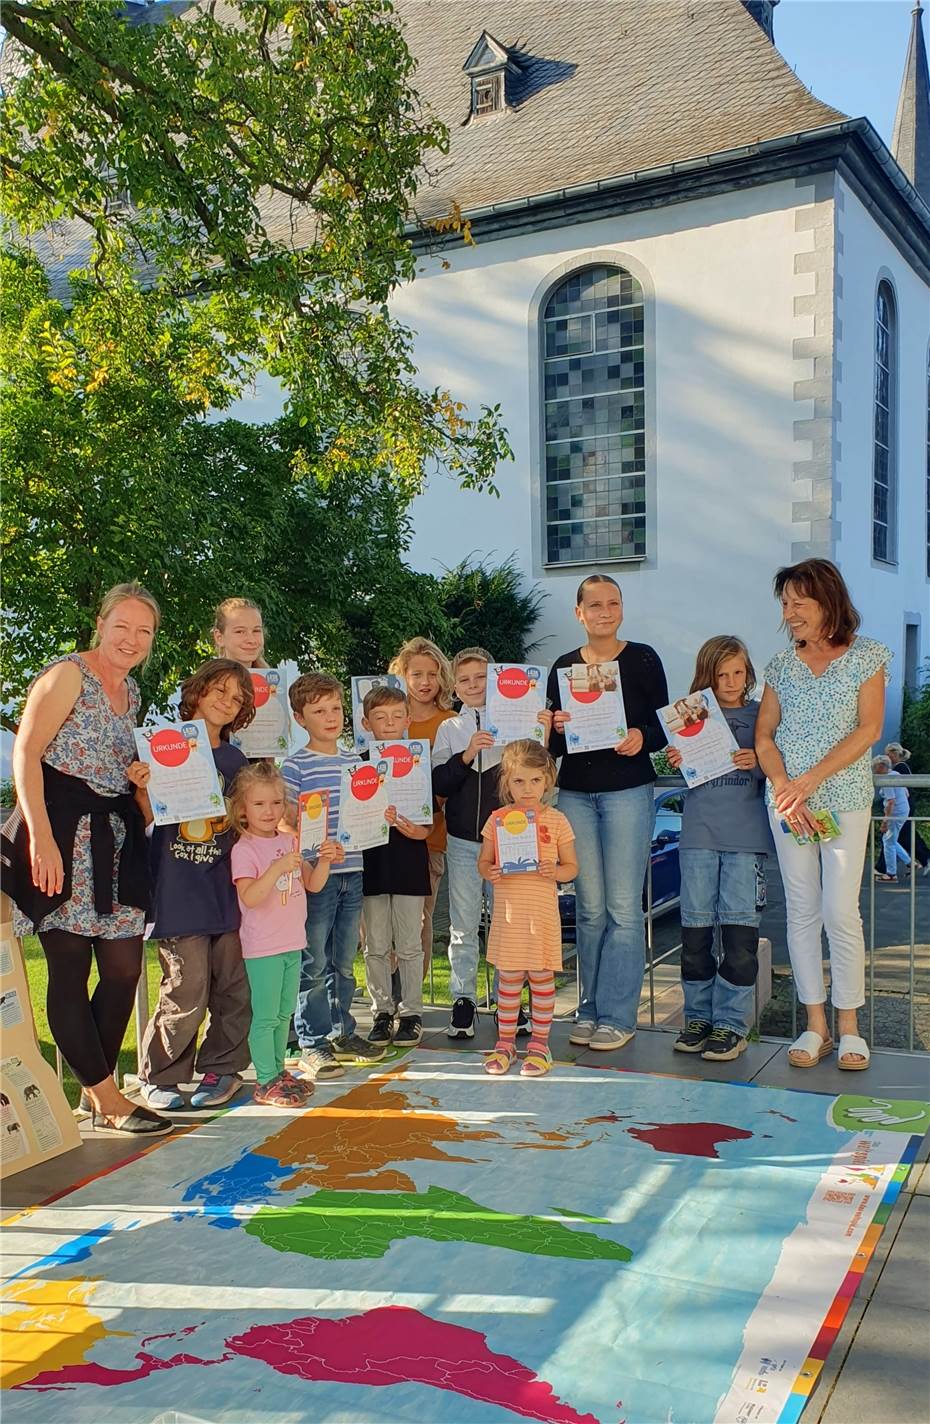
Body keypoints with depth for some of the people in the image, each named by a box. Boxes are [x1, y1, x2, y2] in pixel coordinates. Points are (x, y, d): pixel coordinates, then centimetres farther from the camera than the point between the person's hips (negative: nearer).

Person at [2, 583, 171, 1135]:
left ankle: (96, 1090, 19)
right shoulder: (68, 674, -7)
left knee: (125, 969, 5)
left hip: (115, 837, 8)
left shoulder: (131, 691, 16)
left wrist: (141, 778, 5)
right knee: (70, 968, -2)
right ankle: (107, 1098, 6)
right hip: (62, 834, -8)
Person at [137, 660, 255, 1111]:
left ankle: (220, 1069, 22)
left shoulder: (235, 761, 13)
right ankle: (158, 1077, 13)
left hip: (225, 888, 5)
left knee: (233, 989, 5)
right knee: (187, 992, -6)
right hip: (177, 891, -4)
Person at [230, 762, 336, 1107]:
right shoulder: (243, 849, -13)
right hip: (262, 947, -7)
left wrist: (324, 861, -10)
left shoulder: (289, 842, 8)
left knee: (284, 1013, 16)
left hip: (292, 942, 7)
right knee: (265, 1016, -1)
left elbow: (313, 885, 9)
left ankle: (279, 1071, 28)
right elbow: (249, 897, -25)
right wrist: (278, 867, -35)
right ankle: (265, 1082, 8)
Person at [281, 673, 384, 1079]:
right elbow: (288, 822, -9)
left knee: (344, 962, 16)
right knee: (314, 964, 0)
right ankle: (313, 1044, 10)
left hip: (352, 872, 6)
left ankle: (342, 1034, 27)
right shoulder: (295, 766, -6)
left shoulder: (354, 761, 11)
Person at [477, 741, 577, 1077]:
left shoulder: (556, 821, 0)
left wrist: (555, 872, -17)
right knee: (508, 977, 9)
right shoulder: (498, 819, 3)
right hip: (507, 910, 1)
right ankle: (505, 1042, 21)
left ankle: (539, 1043, 18)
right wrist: (490, 872, -13)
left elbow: (572, 866, 4)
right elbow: (483, 861, 9)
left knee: (541, 976, 5)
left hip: (542, 912, -1)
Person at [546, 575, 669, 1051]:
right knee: (589, 908, 8)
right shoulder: (564, 666, 9)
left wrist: (641, 737, -19)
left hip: (628, 790, -3)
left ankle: (617, 1016, 7)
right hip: (575, 792, 3)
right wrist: (557, 728, -10)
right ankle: (590, 1009, 19)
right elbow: (554, 746, 12)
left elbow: (663, 727, 1)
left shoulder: (642, 659, 0)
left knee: (623, 906, -1)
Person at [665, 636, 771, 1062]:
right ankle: (699, 1015, 17)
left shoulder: (760, 716, 6)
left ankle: (732, 1023, 6)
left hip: (746, 834, -2)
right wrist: (676, 762, -6)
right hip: (698, 833, 2)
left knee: (739, 925, -3)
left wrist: (756, 764, -13)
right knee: (695, 926, 5)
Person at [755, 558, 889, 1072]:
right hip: (786, 799, 3)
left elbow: (868, 730, -8)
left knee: (841, 913, -4)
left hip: (844, 800, -3)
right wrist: (785, 789, -10)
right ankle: (815, 1026, 13)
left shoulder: (867, 656, 1)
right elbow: (763, 736, 6)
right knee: (801, 911, 4)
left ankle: (849, 1027, 10)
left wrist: (812, 779, -16)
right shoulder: (782, 665, 9)